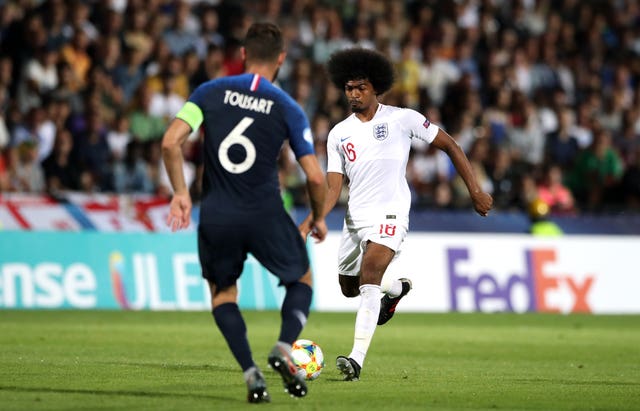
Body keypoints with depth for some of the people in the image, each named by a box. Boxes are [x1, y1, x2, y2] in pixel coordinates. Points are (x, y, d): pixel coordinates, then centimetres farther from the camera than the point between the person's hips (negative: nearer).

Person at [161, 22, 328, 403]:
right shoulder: (288, 109, -2)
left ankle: (250, 370, 3)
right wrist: (319, 218, 14)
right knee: (301, 279, 23)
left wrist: (180, 193, 2)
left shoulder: (210, 92, 0)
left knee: (223, 293, 22)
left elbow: (171, 142, -9)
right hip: (266, 216, -1)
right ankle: (285, 347, -2)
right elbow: (315, 176, -4)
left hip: (216, 218, 1)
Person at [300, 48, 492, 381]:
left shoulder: (402, 118, -1)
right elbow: (333, 188, 6)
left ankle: (357, 360, -30)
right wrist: (309, 223, -10)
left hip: (390, 213, -6)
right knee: (349, 287, 17)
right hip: (355, 217, 6)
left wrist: (475, 191, 1)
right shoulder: (338, 134, 9)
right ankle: (396, 288, 48)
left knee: (369, 277, -25)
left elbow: (450, 146, 5)